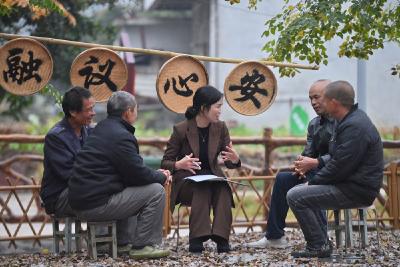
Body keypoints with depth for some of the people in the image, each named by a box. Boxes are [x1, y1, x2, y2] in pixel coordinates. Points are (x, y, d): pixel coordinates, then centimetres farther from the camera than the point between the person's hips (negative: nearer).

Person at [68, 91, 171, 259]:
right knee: (155, 191, -7)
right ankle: (143, 246, -1)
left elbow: (130, 169, 24)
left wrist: (155, 173, 16)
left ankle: (121, 243, 31)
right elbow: (138, 174, -14)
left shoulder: (103, 127, 16)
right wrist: (162, 177, 5)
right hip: (96, 204, -10)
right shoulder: (121, 136, -15)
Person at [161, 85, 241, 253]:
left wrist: (235, 159, -20)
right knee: (202, 189, -37)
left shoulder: (220, 128, 3)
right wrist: (179, 165, -28)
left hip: (212, 179, 3)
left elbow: (229, 163, 6)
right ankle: (197, 239, -40)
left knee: (223, 188, -32)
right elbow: (165, 163, -4)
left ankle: (221, 238, -40)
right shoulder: (181, 130, -8)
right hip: (186, 183, -3)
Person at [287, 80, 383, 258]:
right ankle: (320, 243, 13)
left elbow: (340, 166, -24)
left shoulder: (355, 127, -21)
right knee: (302, 192, 18)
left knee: (295, 197, -16)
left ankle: (319, 246, -11)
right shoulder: (351, 119, 13)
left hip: (356, 190, -11)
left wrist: (313, 182, -12)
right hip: (349, 184, 11)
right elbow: (338, 159, 18)